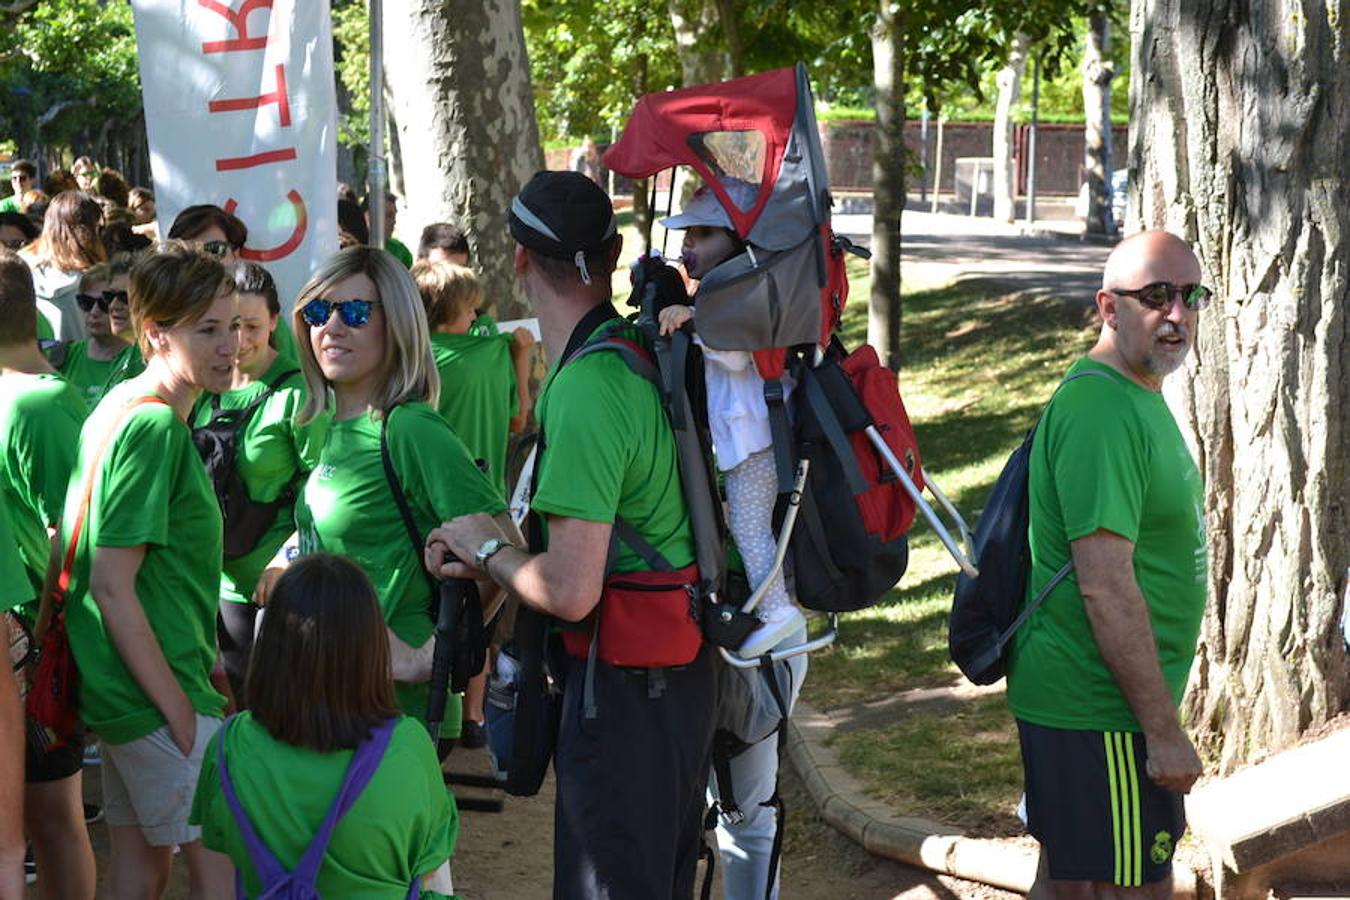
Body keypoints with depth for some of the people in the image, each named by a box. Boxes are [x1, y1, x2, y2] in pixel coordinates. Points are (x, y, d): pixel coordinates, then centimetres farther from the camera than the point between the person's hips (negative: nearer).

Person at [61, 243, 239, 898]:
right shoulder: (156, 427, -19)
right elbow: (113, 587, -22)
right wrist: (181, 714, -20)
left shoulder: (118, 407, 10)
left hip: (122, 689, 10)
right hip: (154, 695, -10)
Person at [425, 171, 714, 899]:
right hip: (683, 674, 9)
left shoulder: (585, 390, -24)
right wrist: (486, 558, 6)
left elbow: (570, 590, -27)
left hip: (621, 688, -9)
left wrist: (487, 547, -8)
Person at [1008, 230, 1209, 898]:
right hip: (1100, 716, -10)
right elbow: (1105, 586, -26)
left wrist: (1159, 715, 22)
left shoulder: (1136, 395, 13)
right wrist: (1164, 732, -23)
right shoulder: (1101, 411, -21)